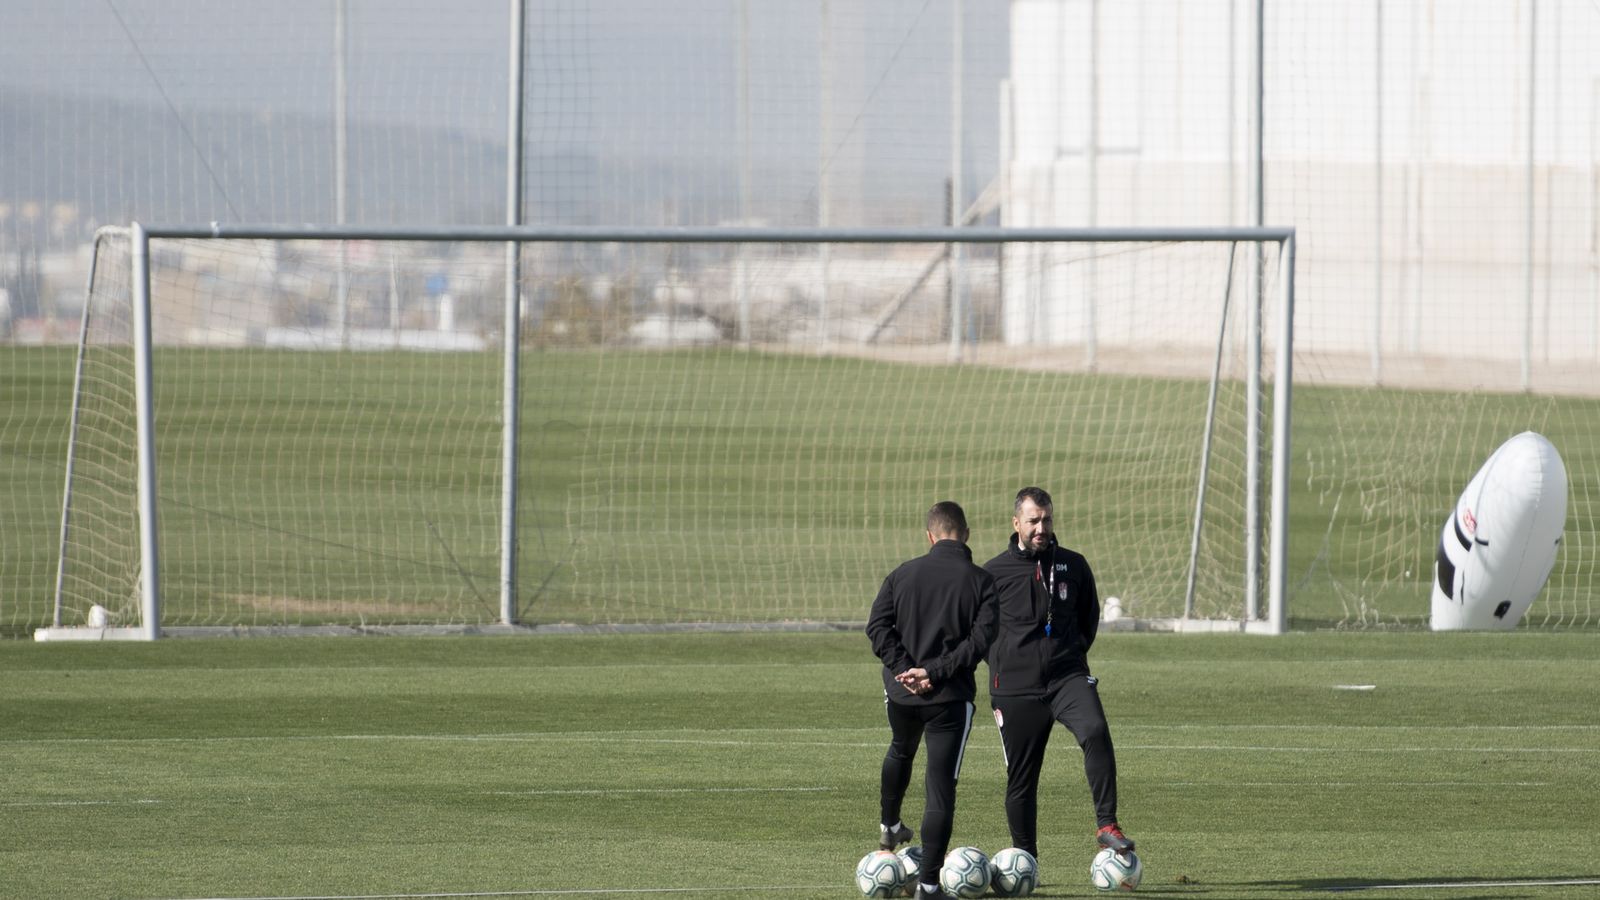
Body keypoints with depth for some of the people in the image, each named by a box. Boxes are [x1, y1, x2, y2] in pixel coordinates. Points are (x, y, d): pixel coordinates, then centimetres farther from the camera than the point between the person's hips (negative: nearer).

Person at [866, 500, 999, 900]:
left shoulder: (903, 574, 3)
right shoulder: (981, 581, -5)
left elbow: (878, 625, -5)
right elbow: (981, 638, -15)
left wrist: (903, 669, -10)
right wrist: (936, 672, -15)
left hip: (901, 690, 3)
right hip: (952, 695, -3)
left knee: (901, 750, 35)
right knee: (941, 784, -1)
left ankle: (889, 826, 53)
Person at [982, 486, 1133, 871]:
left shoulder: (1073, 566, 7)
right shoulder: (994, 573, 1)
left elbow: (1090, 615, 22)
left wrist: (1074, 651, 11)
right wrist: (1001, 661, 4)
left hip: (1068, 676, 0)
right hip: (1016, 688, 0)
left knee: (1095, 731, -28)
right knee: (1021, 778, 3)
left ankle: (1106, 824, -26)